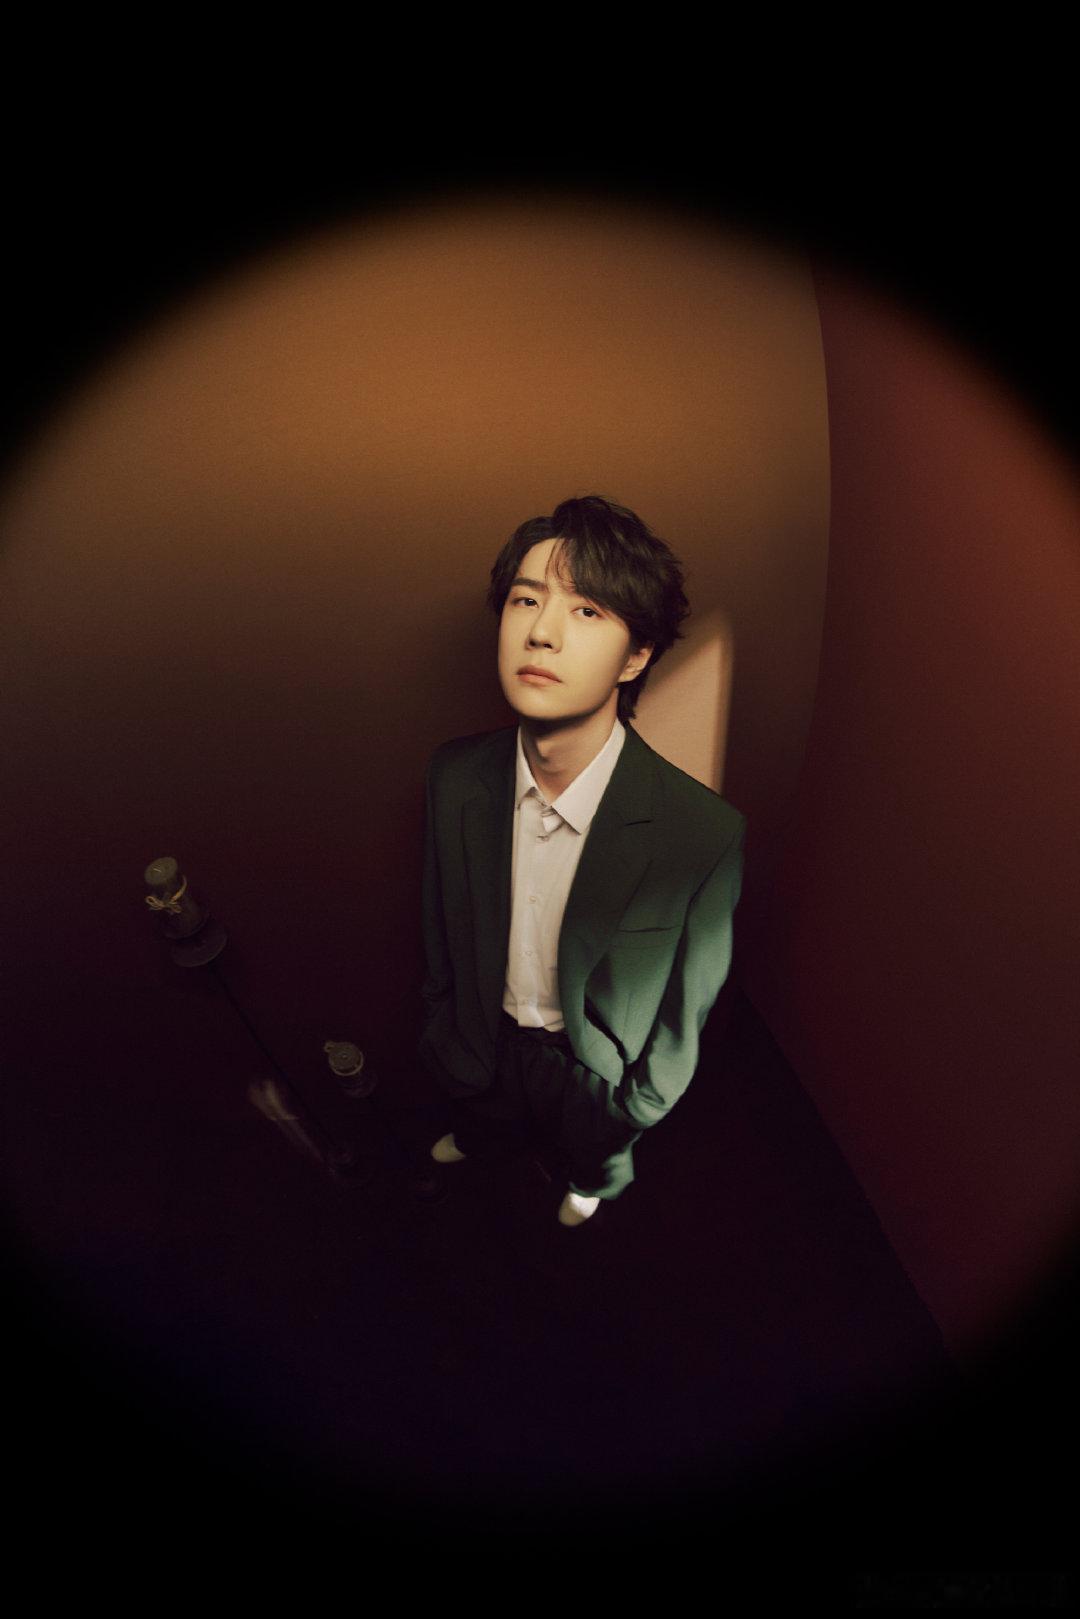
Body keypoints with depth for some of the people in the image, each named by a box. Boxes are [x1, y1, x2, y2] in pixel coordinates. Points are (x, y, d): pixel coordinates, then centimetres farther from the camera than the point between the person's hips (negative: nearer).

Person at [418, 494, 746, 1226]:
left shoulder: (707, 835, -35)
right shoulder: (454, 776, -23)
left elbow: (688, 1004, -18)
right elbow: (442, 922, -6)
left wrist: (638, 1104, -5)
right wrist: (443, 1035, 4)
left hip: (593, 1069, -2)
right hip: (488, 1039, 3)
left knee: (597, 1152, 32)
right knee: (487, 1123, 36)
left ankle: (593, 1180, 69)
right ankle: (481, 1143, 72)